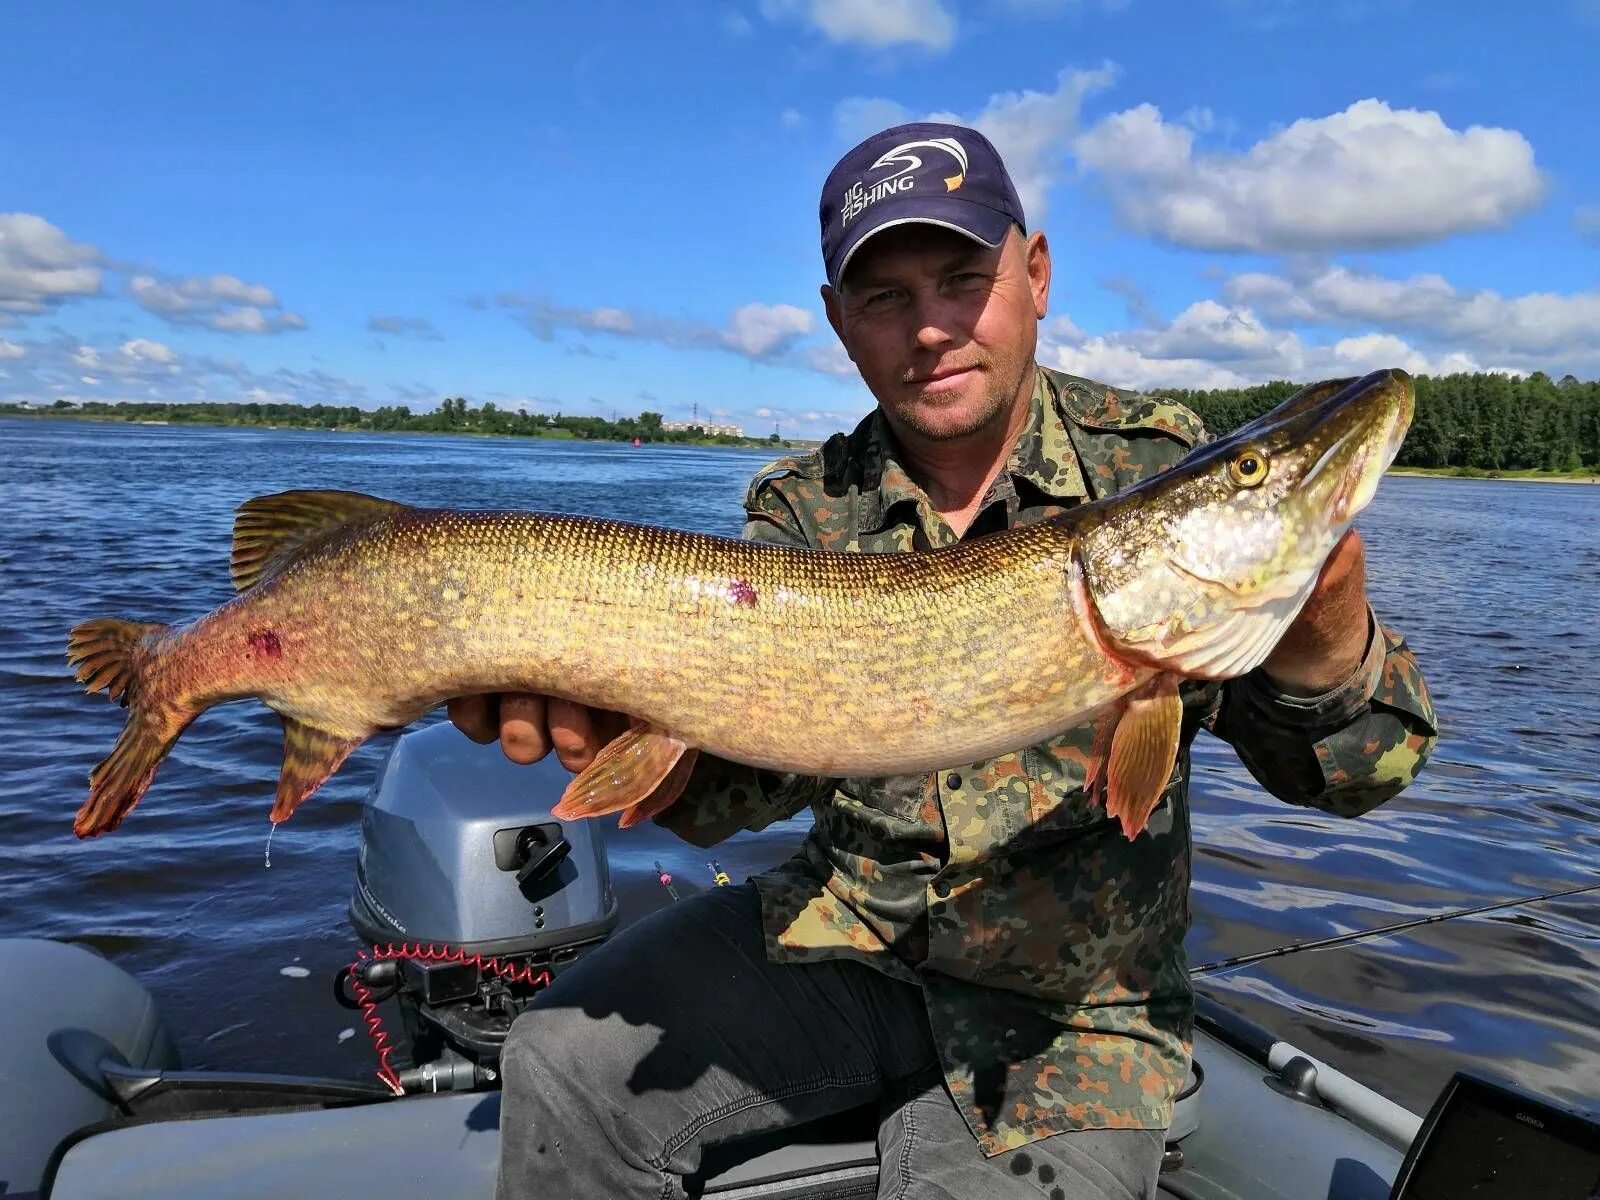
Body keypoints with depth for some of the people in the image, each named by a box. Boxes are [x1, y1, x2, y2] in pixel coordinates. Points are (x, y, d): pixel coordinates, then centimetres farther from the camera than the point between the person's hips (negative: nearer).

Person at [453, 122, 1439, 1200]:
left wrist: (1326, 658, -33)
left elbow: (1350, 771, -10)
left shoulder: (1162, 466, -9)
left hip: (1073, 1003, -1)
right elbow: (750, 775, -13)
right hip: (842, 938, 2)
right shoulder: (803, 511, -4)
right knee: (567, 1063, -10)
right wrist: (624, 724, -35)